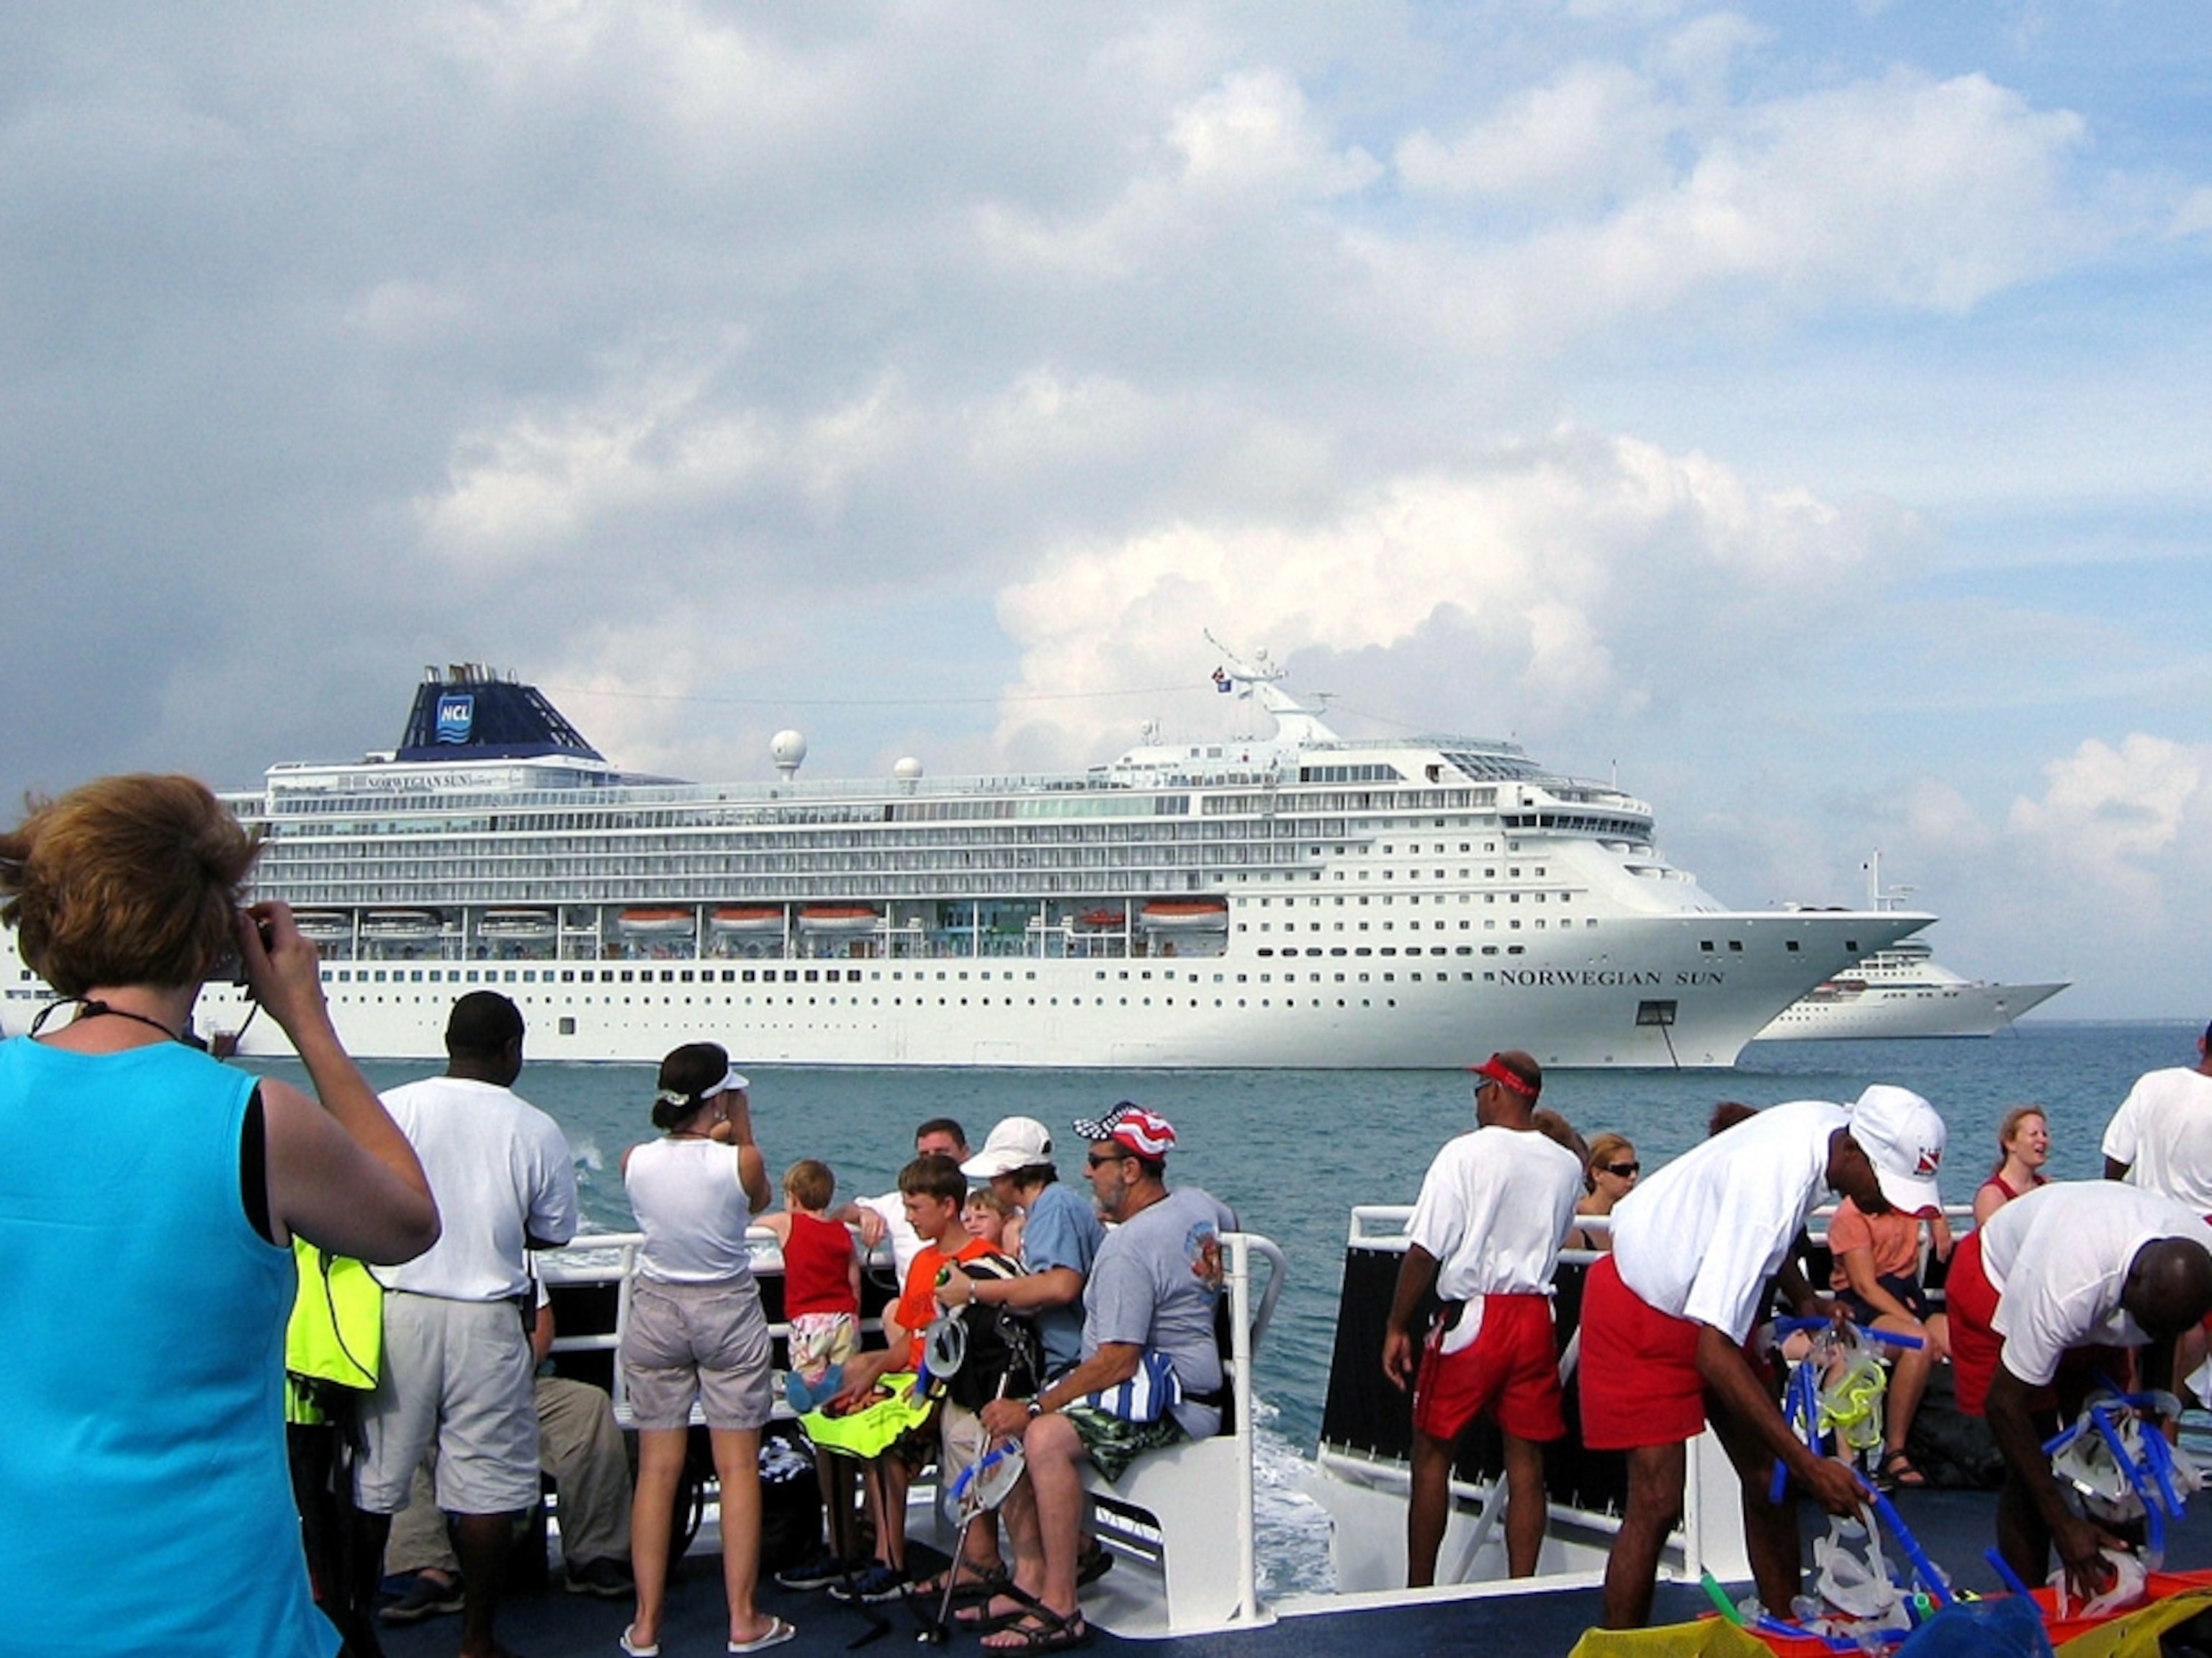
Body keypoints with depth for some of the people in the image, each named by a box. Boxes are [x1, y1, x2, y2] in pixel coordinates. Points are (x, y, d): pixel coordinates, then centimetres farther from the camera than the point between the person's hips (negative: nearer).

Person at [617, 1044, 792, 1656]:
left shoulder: (635, 1162, -7)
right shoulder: (740, 1162, -15)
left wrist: (710, 1138, 19)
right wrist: (742, 1132, 7)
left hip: (655, 1311, 3)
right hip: (728, 1312, -3)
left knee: (657, 1469, 6)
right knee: (738, 1468, 5)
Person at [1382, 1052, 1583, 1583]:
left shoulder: (1465, 1154, -9)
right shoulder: (1567, 1166, 5)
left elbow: (1424, 1251, -12)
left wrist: (1398, 1328, -6)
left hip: (1472, 1316, -4)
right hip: (1535, 1319, 4)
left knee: (1432, 1454, 7)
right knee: (1526, 1462, 7)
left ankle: (1418, 1591, 10)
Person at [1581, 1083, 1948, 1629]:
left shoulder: (1835, 1125, -13)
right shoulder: (1774, 1190, -38)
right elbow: (1714, 1355, -39)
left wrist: (1803, 1299, 0)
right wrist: (1809, 1464, -38)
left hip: (1711, 1294, 8)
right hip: (1643, 1312, -8)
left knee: (1770, 1481, 4)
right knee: (1657, 1505, -13)